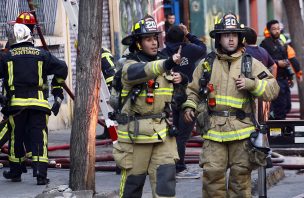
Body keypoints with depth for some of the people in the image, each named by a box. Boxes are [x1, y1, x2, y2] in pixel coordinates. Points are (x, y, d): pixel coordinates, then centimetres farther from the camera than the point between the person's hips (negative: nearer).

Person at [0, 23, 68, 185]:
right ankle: (41, 174, -13)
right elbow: (61, 68, 4)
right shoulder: (42, 55, 5)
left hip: (16, 102, 1)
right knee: (39, 137, -2)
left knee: (16, 137, 12)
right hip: (38, 102, 0)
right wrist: (57, 87, 17)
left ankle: (15, 173, 22)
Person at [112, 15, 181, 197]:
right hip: (136, 132, -4)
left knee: (166, 176, -6)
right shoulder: (130, 66, -8)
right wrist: (167, 64, -49)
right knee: (133, 180, 4)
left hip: (163, 132, 4)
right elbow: (141, 72, -34)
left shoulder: (163, 62, 11)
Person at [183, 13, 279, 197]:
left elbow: (272, 89, 2)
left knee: (241, 175, 3)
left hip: (241, 129, 0)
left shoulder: (251, 63, 6)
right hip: (214, 128, 1)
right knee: (212, 173, -5)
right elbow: (193, 90, 19)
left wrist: (251, 84, -13)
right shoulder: (206, 64, 10)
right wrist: (189, 106, 1)